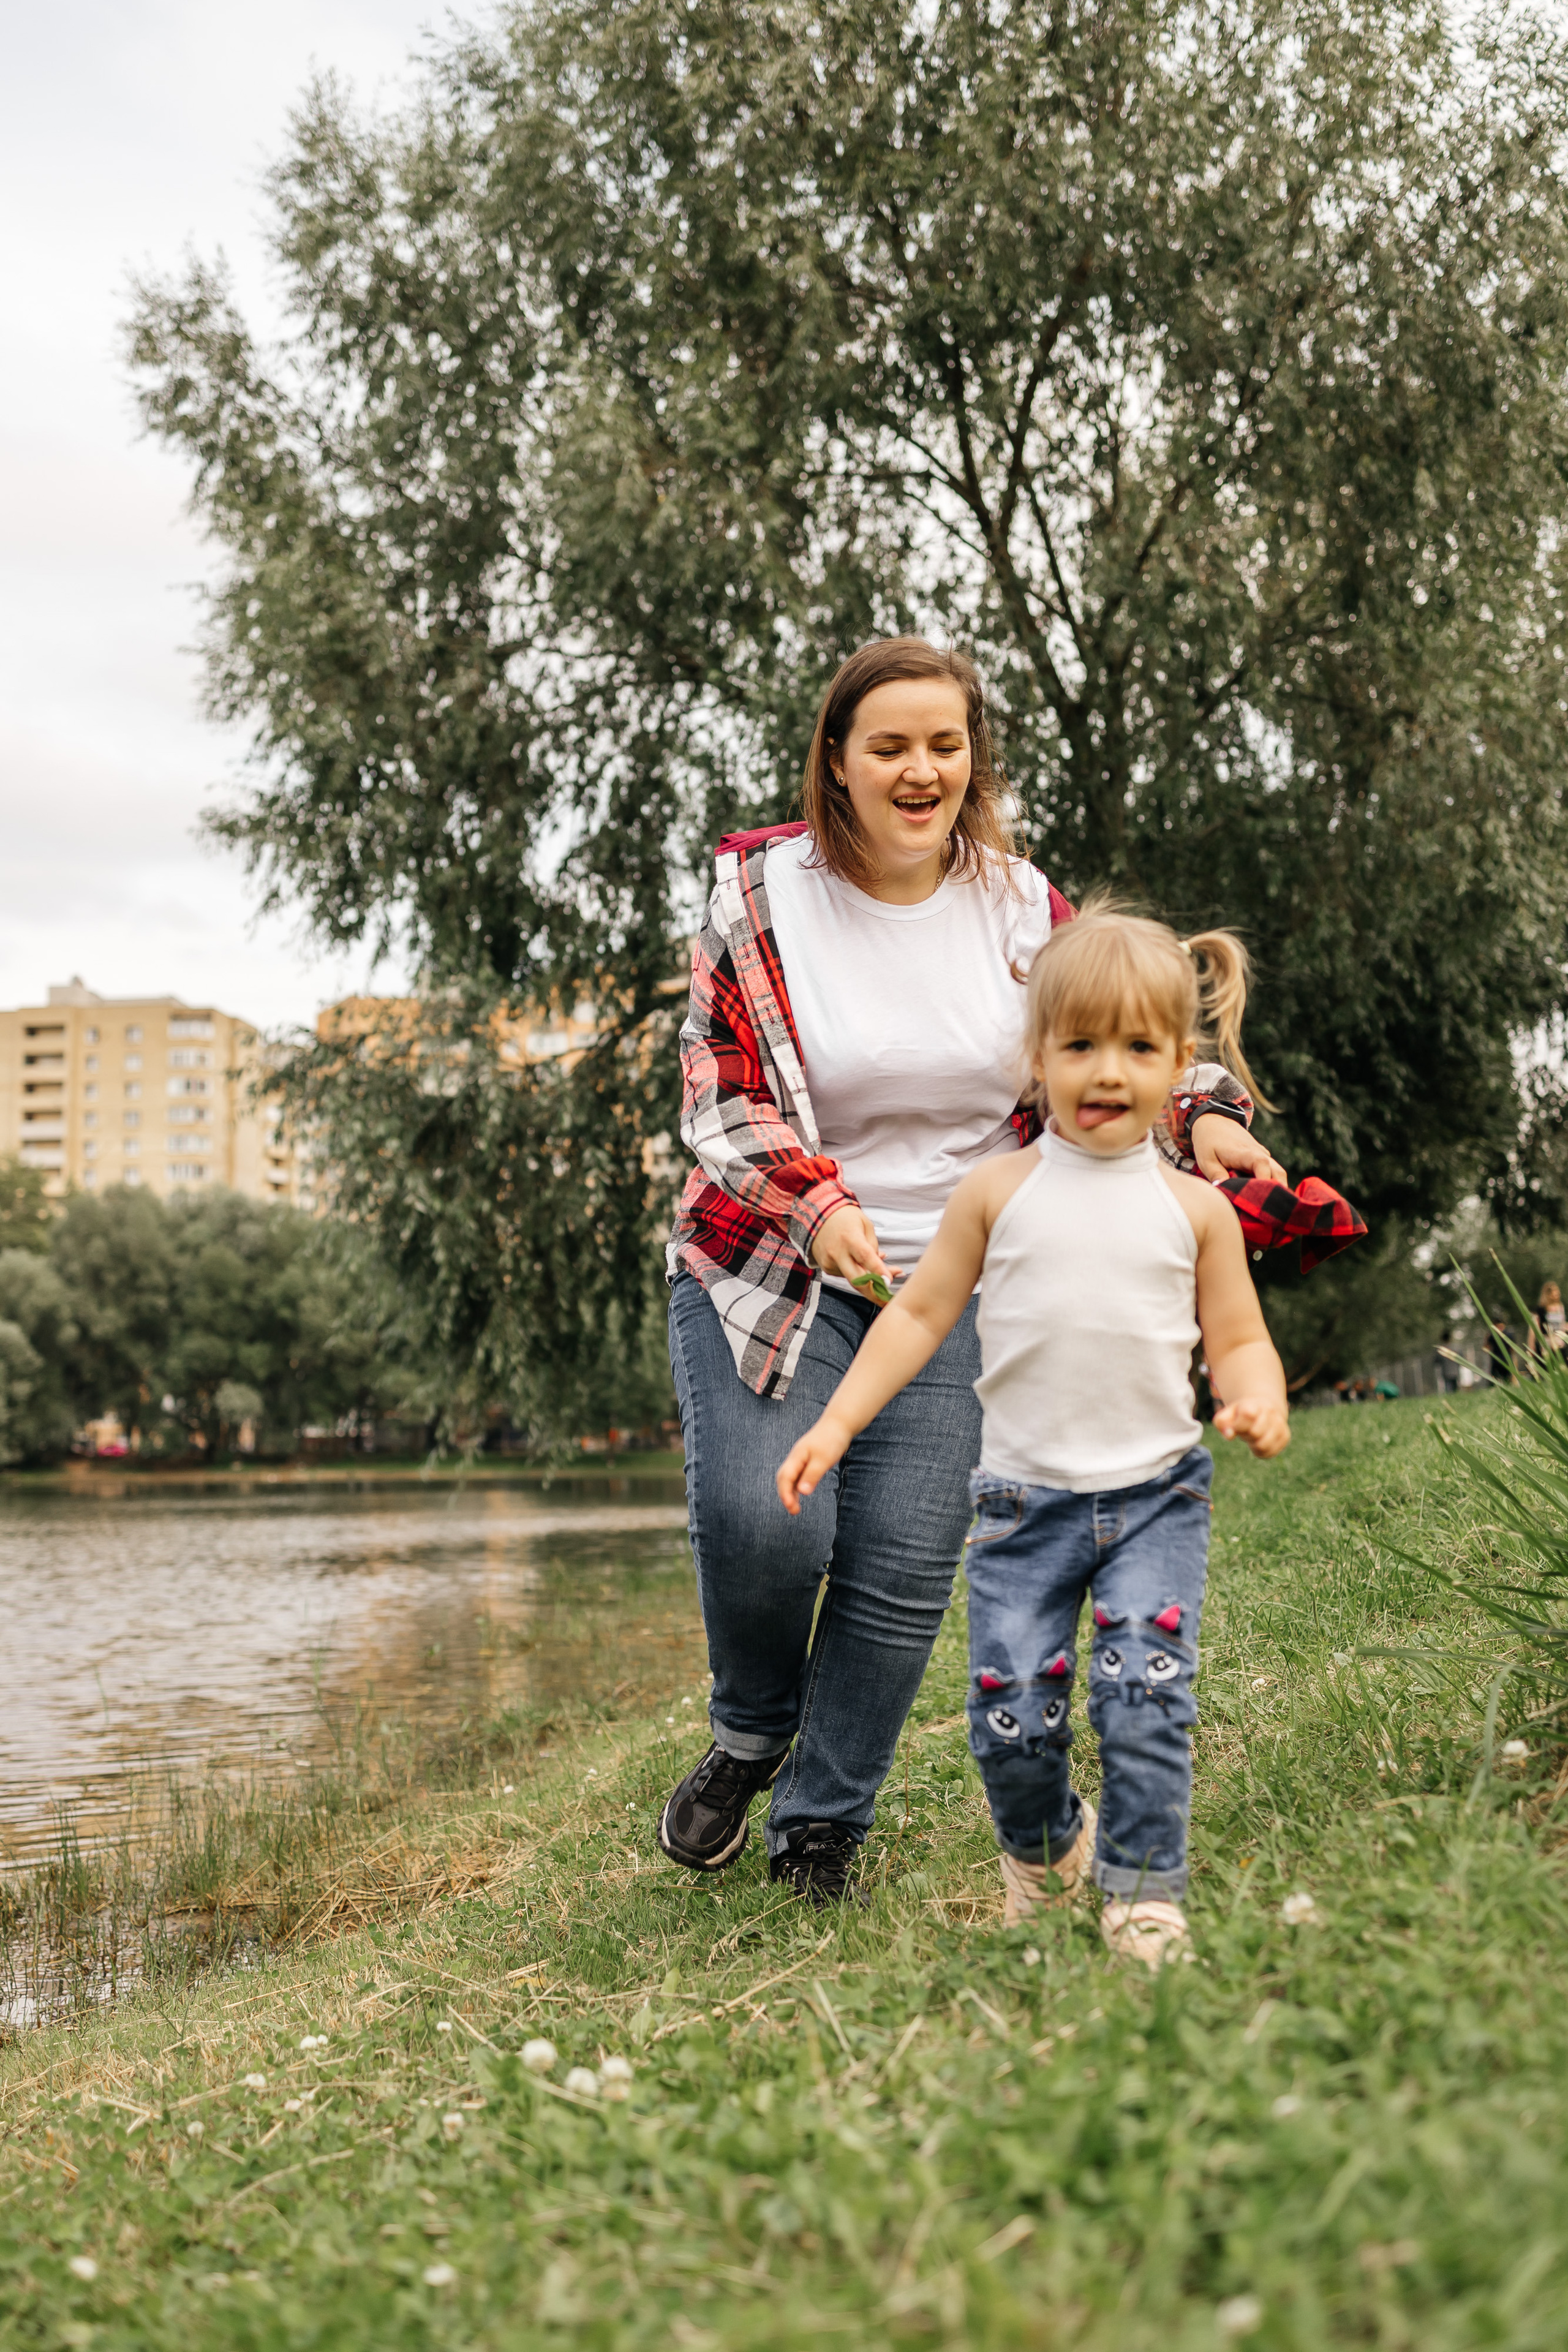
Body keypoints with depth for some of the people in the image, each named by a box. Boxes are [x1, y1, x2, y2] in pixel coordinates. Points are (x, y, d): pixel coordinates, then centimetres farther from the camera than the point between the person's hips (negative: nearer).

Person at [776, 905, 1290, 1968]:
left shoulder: (1196, 1208, 2)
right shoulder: (1000, 1191, 1)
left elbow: (1238, 1338, 7)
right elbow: (920, 1315, 6)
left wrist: (1258, 1401, -15)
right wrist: (836, 1422, 1)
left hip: (1156, 1491, 0)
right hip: (1025, 1495, 0)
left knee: (1146, 1692, -12)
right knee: (1012, 1713, 0)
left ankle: (1144, 1889, 7)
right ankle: (1044, 1847, 31)